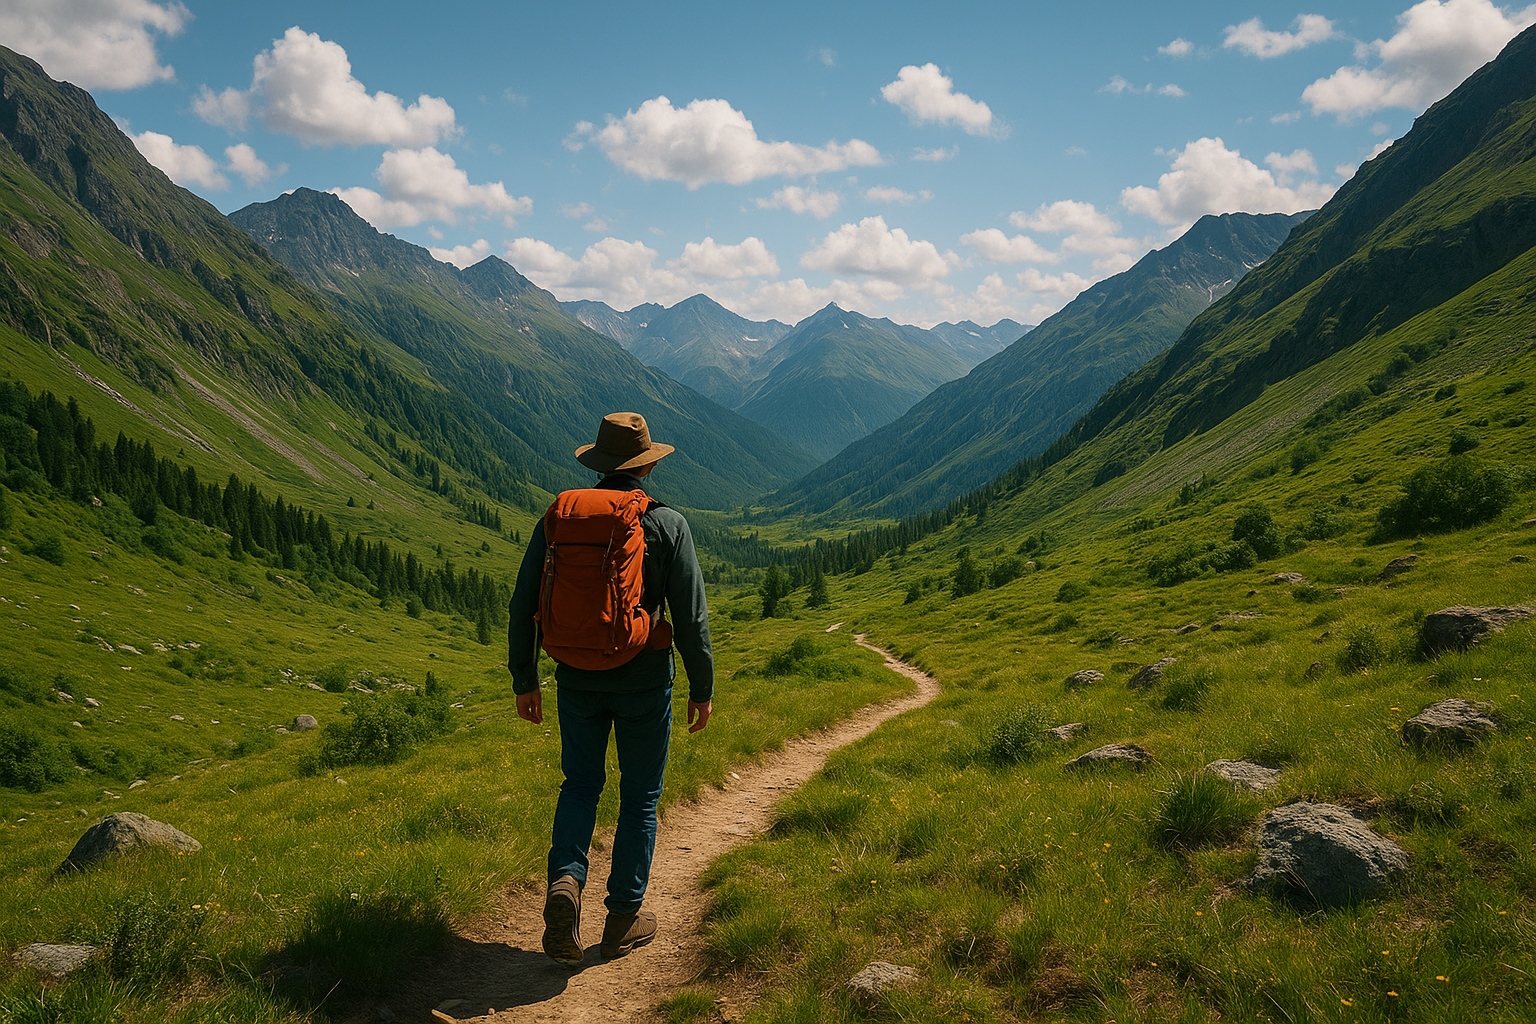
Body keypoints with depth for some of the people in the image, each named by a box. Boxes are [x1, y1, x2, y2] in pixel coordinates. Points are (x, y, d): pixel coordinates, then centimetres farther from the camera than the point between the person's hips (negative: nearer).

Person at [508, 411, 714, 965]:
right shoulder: (666, 524, -8)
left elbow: (523, 606, 1)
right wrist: (702, 687, 2)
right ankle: (624, 919, 19)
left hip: (578, 677, 2)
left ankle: (565, 880, -5)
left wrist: (524, 681, 10)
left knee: (581, 784, 19)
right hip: (644, 678, -2)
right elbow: (691, 615, -9)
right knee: (640, 795, 12)